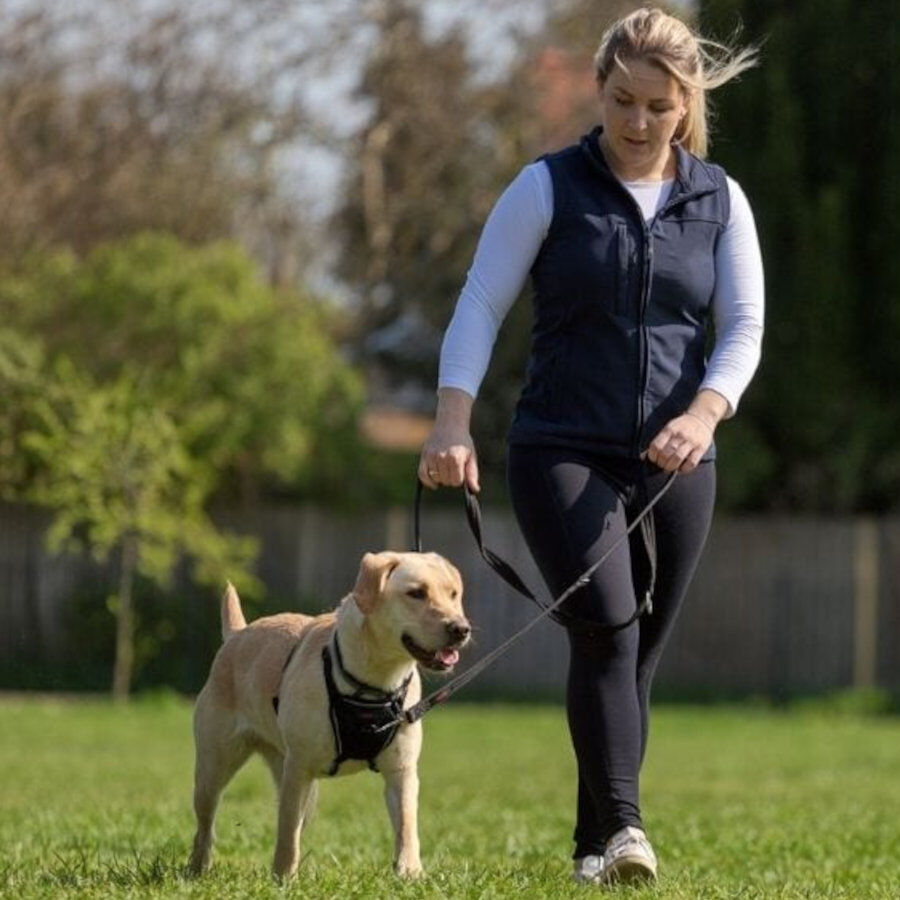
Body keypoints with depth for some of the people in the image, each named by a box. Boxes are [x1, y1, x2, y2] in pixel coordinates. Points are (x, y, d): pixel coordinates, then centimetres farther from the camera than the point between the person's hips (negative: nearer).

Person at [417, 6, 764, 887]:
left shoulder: (719, 201, 7)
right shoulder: (550, 187, 0)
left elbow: (743, 326, 3)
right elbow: (480, 304, -4)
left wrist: (705, 412, -16)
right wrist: (453, 418, -18)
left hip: (673, 466, 3)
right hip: (563, 452, -3)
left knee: (638, 654, 6)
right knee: (607, 631, -21)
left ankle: (593, 847, 16)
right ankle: (624, 827, -29)